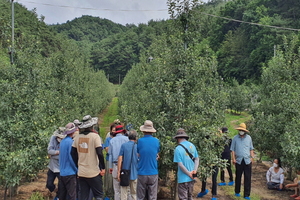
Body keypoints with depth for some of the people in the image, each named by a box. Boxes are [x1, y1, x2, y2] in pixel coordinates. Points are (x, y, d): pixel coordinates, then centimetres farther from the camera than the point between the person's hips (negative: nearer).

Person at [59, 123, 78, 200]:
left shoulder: (62, 141, 10)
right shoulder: (71, 142, -15)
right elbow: (72, 158, -17)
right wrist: (77, 170, -8)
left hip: (62, 173, 8)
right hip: (70, 173, -8)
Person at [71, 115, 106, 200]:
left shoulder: (78, 137, 4)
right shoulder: (95, 136, -11)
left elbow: (73, 153, 9)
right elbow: (99, 153, -17)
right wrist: (103, 168, -7)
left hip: (81, 173, 5)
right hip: (94, 173, -5)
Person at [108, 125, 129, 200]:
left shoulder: (112, 140, 9)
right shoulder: (126, 139, 2)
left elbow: (110, 154, 12)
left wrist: (110, 167, 16)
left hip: (115, 165, 2)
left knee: (117, 189, 6)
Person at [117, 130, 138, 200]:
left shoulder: (123, 145, -3)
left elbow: (120, 159, -8)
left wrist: (118, 172, -4)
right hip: (134, 173, 0)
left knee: (124, 193, 6)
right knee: (133, 193, 11)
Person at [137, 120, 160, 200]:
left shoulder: (140, 141, -7)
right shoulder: (156, 141, -2)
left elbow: (138, 155, 3)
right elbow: (157, 155, 8)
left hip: (142, 173, -1)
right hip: (153, 173, 1)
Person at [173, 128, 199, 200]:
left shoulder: (178, 148, -15)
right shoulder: (192, 145, 4)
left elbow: (180, 164, -19)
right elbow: (197, 159, 6)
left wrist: (189, 173, -11)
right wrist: (195, 170, -4)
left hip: (183, 178, -6)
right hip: (191, 178, 6)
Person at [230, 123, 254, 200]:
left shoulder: (249, 137, 6)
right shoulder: (235, 138, 1)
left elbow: (251, 149, 13)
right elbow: (232, 149, 3)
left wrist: (252, 157, 4)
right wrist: (233, 158, -4)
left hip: (248, 161, 1)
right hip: (238, 161, -1)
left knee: (247, 178, 1)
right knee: (238, 177, 11)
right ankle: (237, 192, 27)